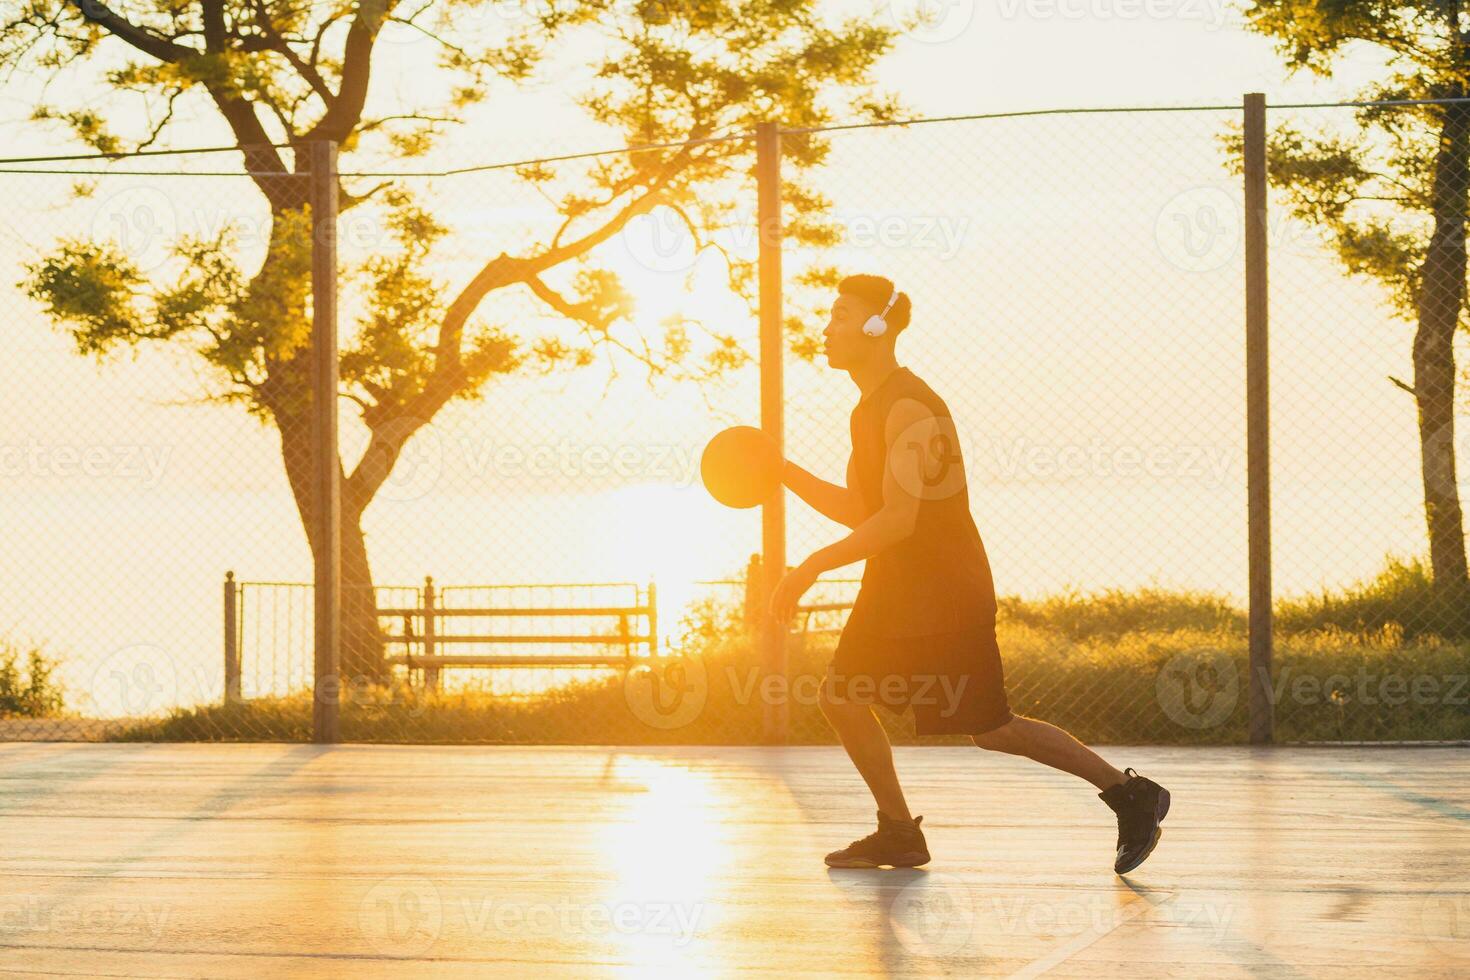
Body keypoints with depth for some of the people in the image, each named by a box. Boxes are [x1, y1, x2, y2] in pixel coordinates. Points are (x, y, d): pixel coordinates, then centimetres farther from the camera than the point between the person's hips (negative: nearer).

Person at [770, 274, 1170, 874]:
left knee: (989, 728, -4)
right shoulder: (870, 408, 12)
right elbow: (858, 512, 19)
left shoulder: (909, 407, -19)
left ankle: (1131, 795, 7)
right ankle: (898, 834, 11)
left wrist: (810, 568, -27)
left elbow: (898, 519, -27)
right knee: (840, 697, 2)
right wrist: (785, 474, 11)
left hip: (947, 596, -9)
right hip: (895, 589, 9)